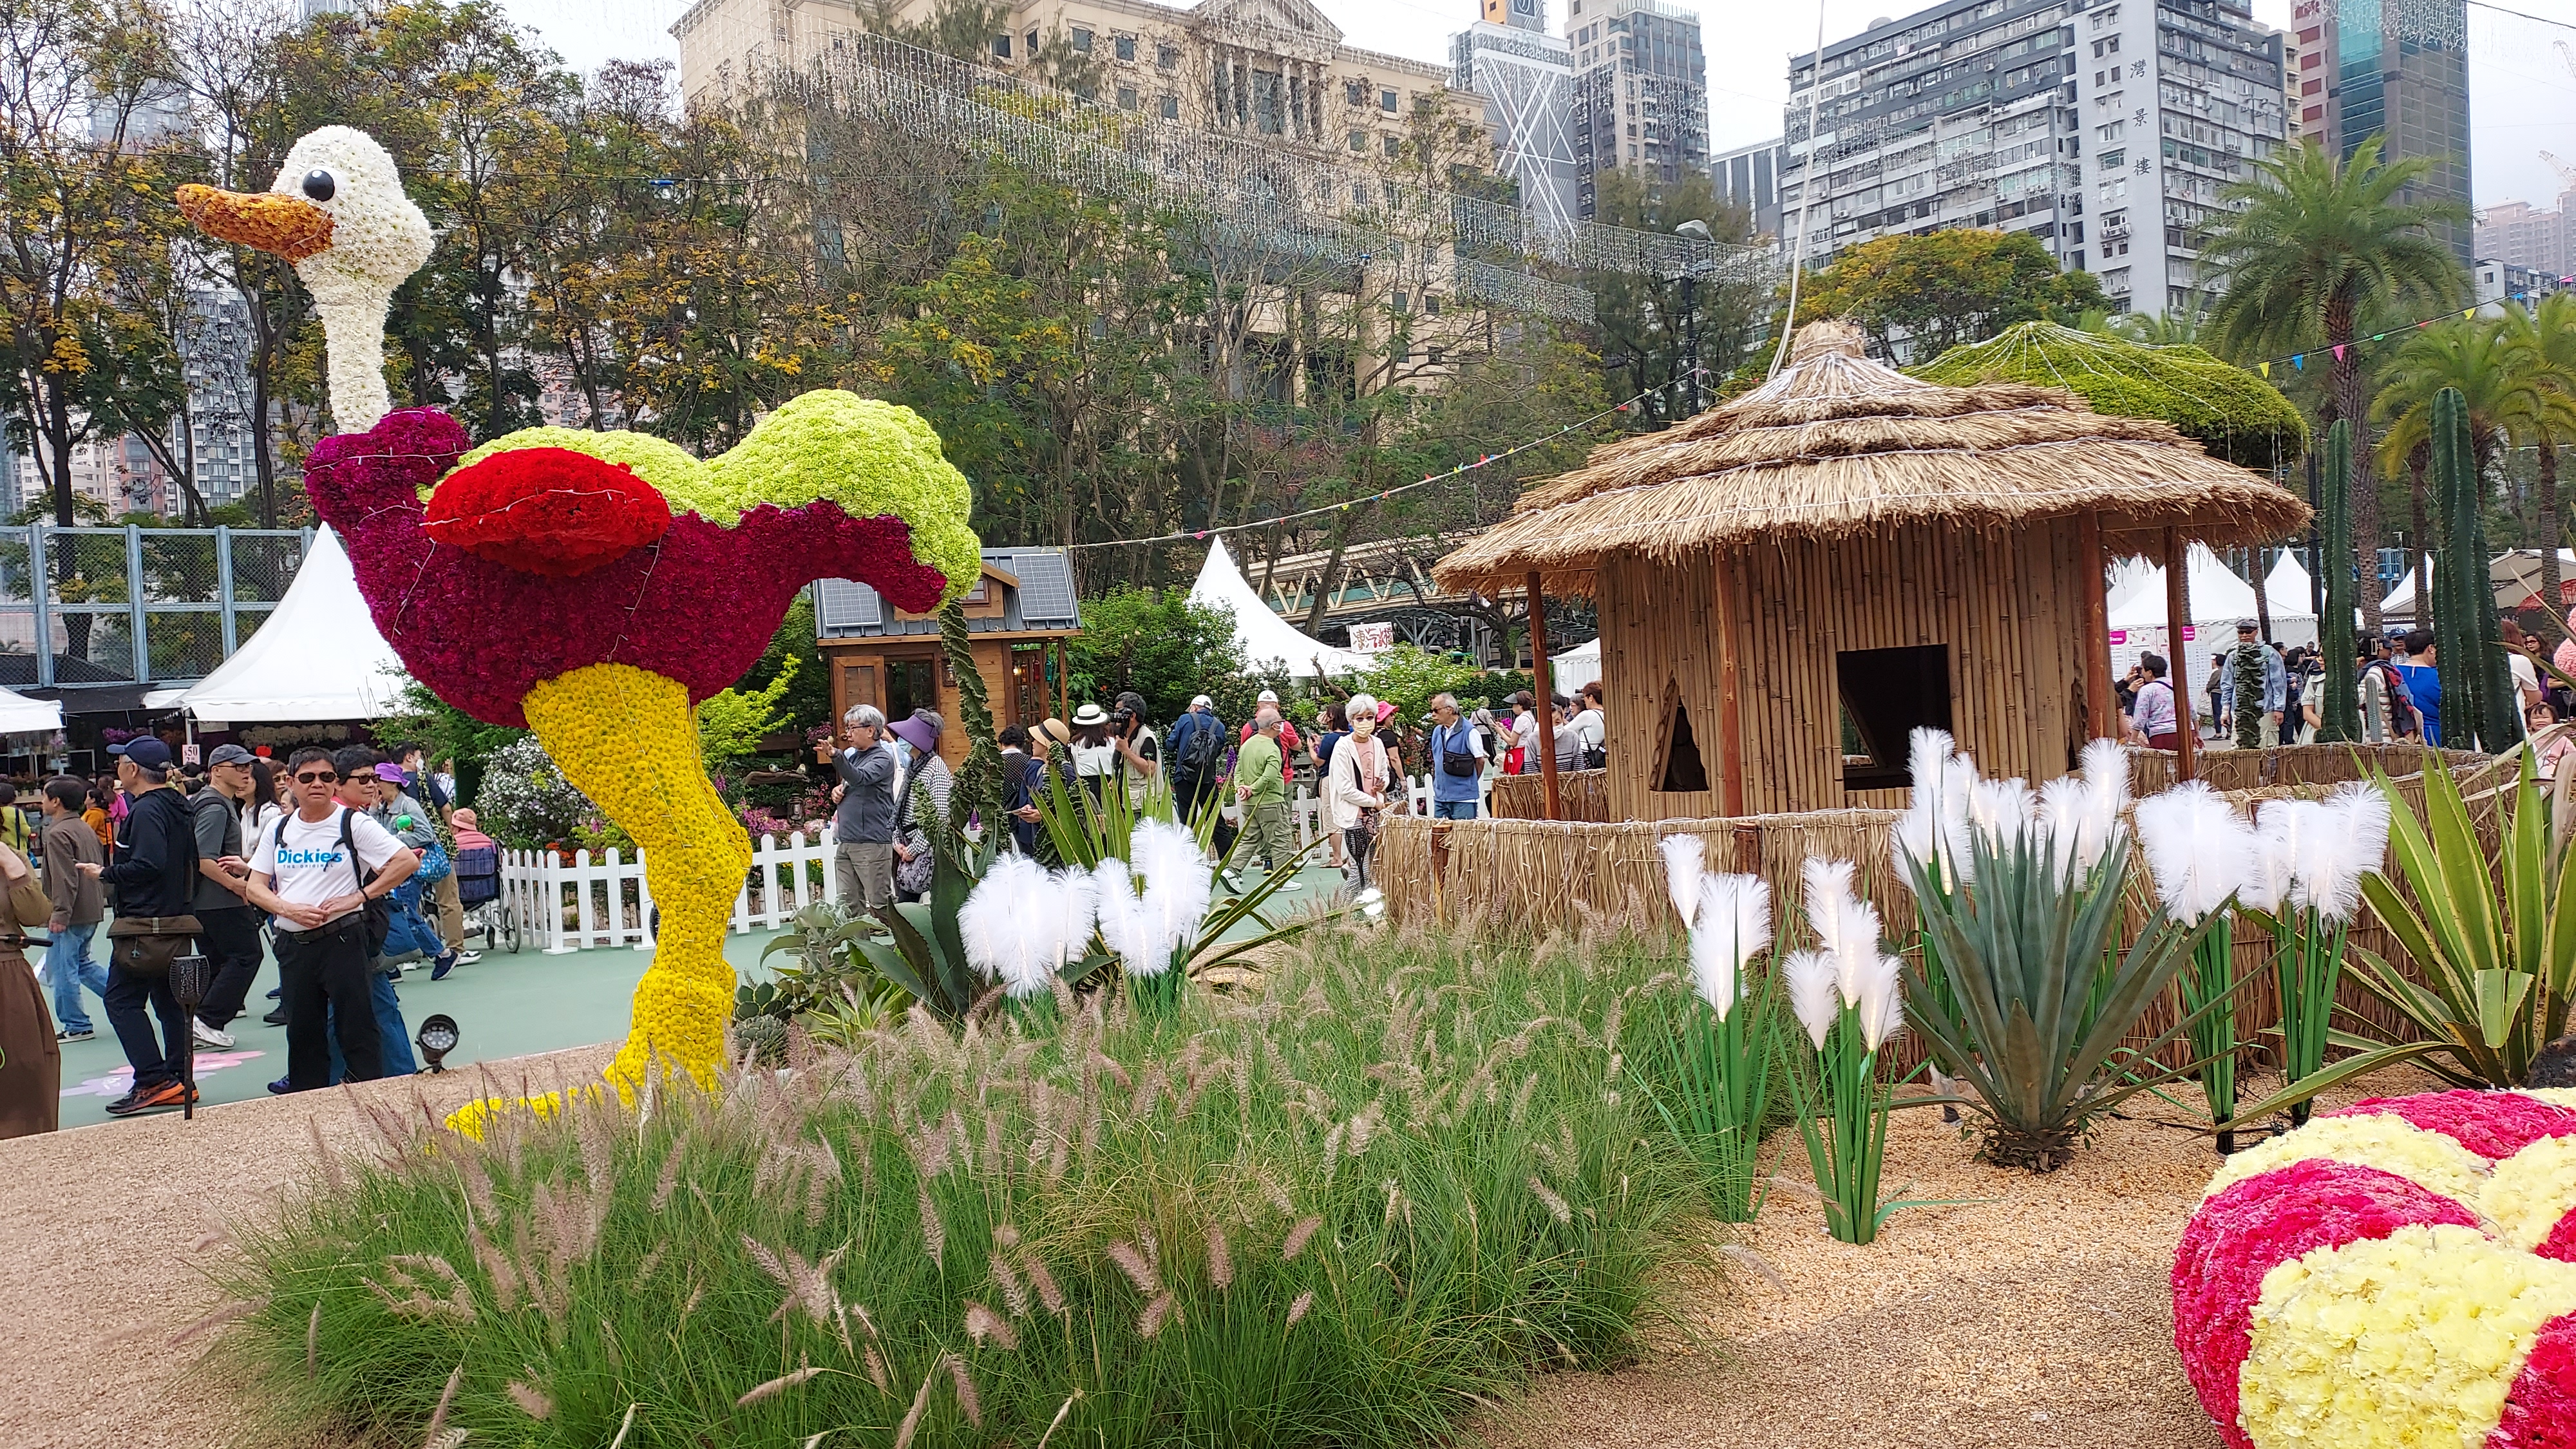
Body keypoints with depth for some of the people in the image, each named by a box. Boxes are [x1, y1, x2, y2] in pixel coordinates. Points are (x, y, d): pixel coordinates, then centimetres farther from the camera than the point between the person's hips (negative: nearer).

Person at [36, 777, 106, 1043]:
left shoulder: (58, 834, -16)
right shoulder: (86, 829, 12)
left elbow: (65, 878, -22)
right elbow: (99, 869, 18)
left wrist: (60, 913, -21)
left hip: (71, 915, -9)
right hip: (92, 911, 9)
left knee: (63, 969, -1)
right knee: (81, 963, 21)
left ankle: (76, 1026, 4)